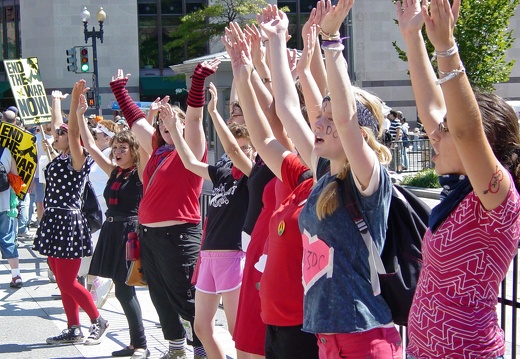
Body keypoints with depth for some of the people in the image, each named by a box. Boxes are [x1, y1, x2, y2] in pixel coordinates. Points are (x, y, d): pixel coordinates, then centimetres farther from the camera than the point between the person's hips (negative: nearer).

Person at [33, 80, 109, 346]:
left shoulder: (77, 160, -10)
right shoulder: (60, 158, 12)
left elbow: (73, 131, -24)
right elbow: (58, 126, 26)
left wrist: (75, 100, -29)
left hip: (68, 221, -9)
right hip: (53, 222, 9)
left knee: (67, 282, -6)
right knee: (63, 282, 10)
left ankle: (98, 321, 8)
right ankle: (73, 330, 16)